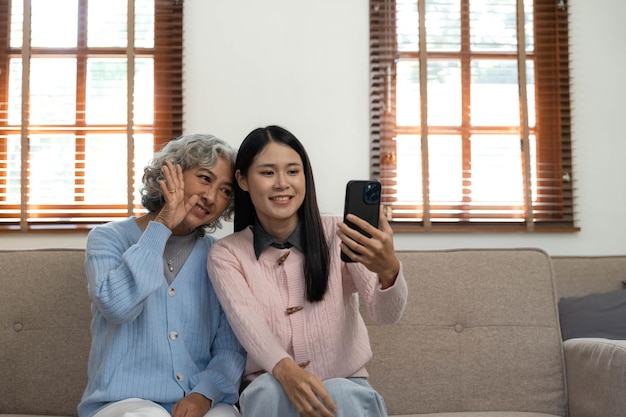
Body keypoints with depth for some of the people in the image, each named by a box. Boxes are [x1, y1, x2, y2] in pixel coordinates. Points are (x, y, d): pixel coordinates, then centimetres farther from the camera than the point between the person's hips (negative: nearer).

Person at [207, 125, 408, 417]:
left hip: (346, 387, 0)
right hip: (270, 389, 1)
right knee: (271, 390, -32)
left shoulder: (338, 235, -5)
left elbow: (387, 314, -16)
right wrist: (283, 369, -41)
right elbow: (247, 320, -19)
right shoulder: (226, 254, -1)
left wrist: (389, 270, -41)